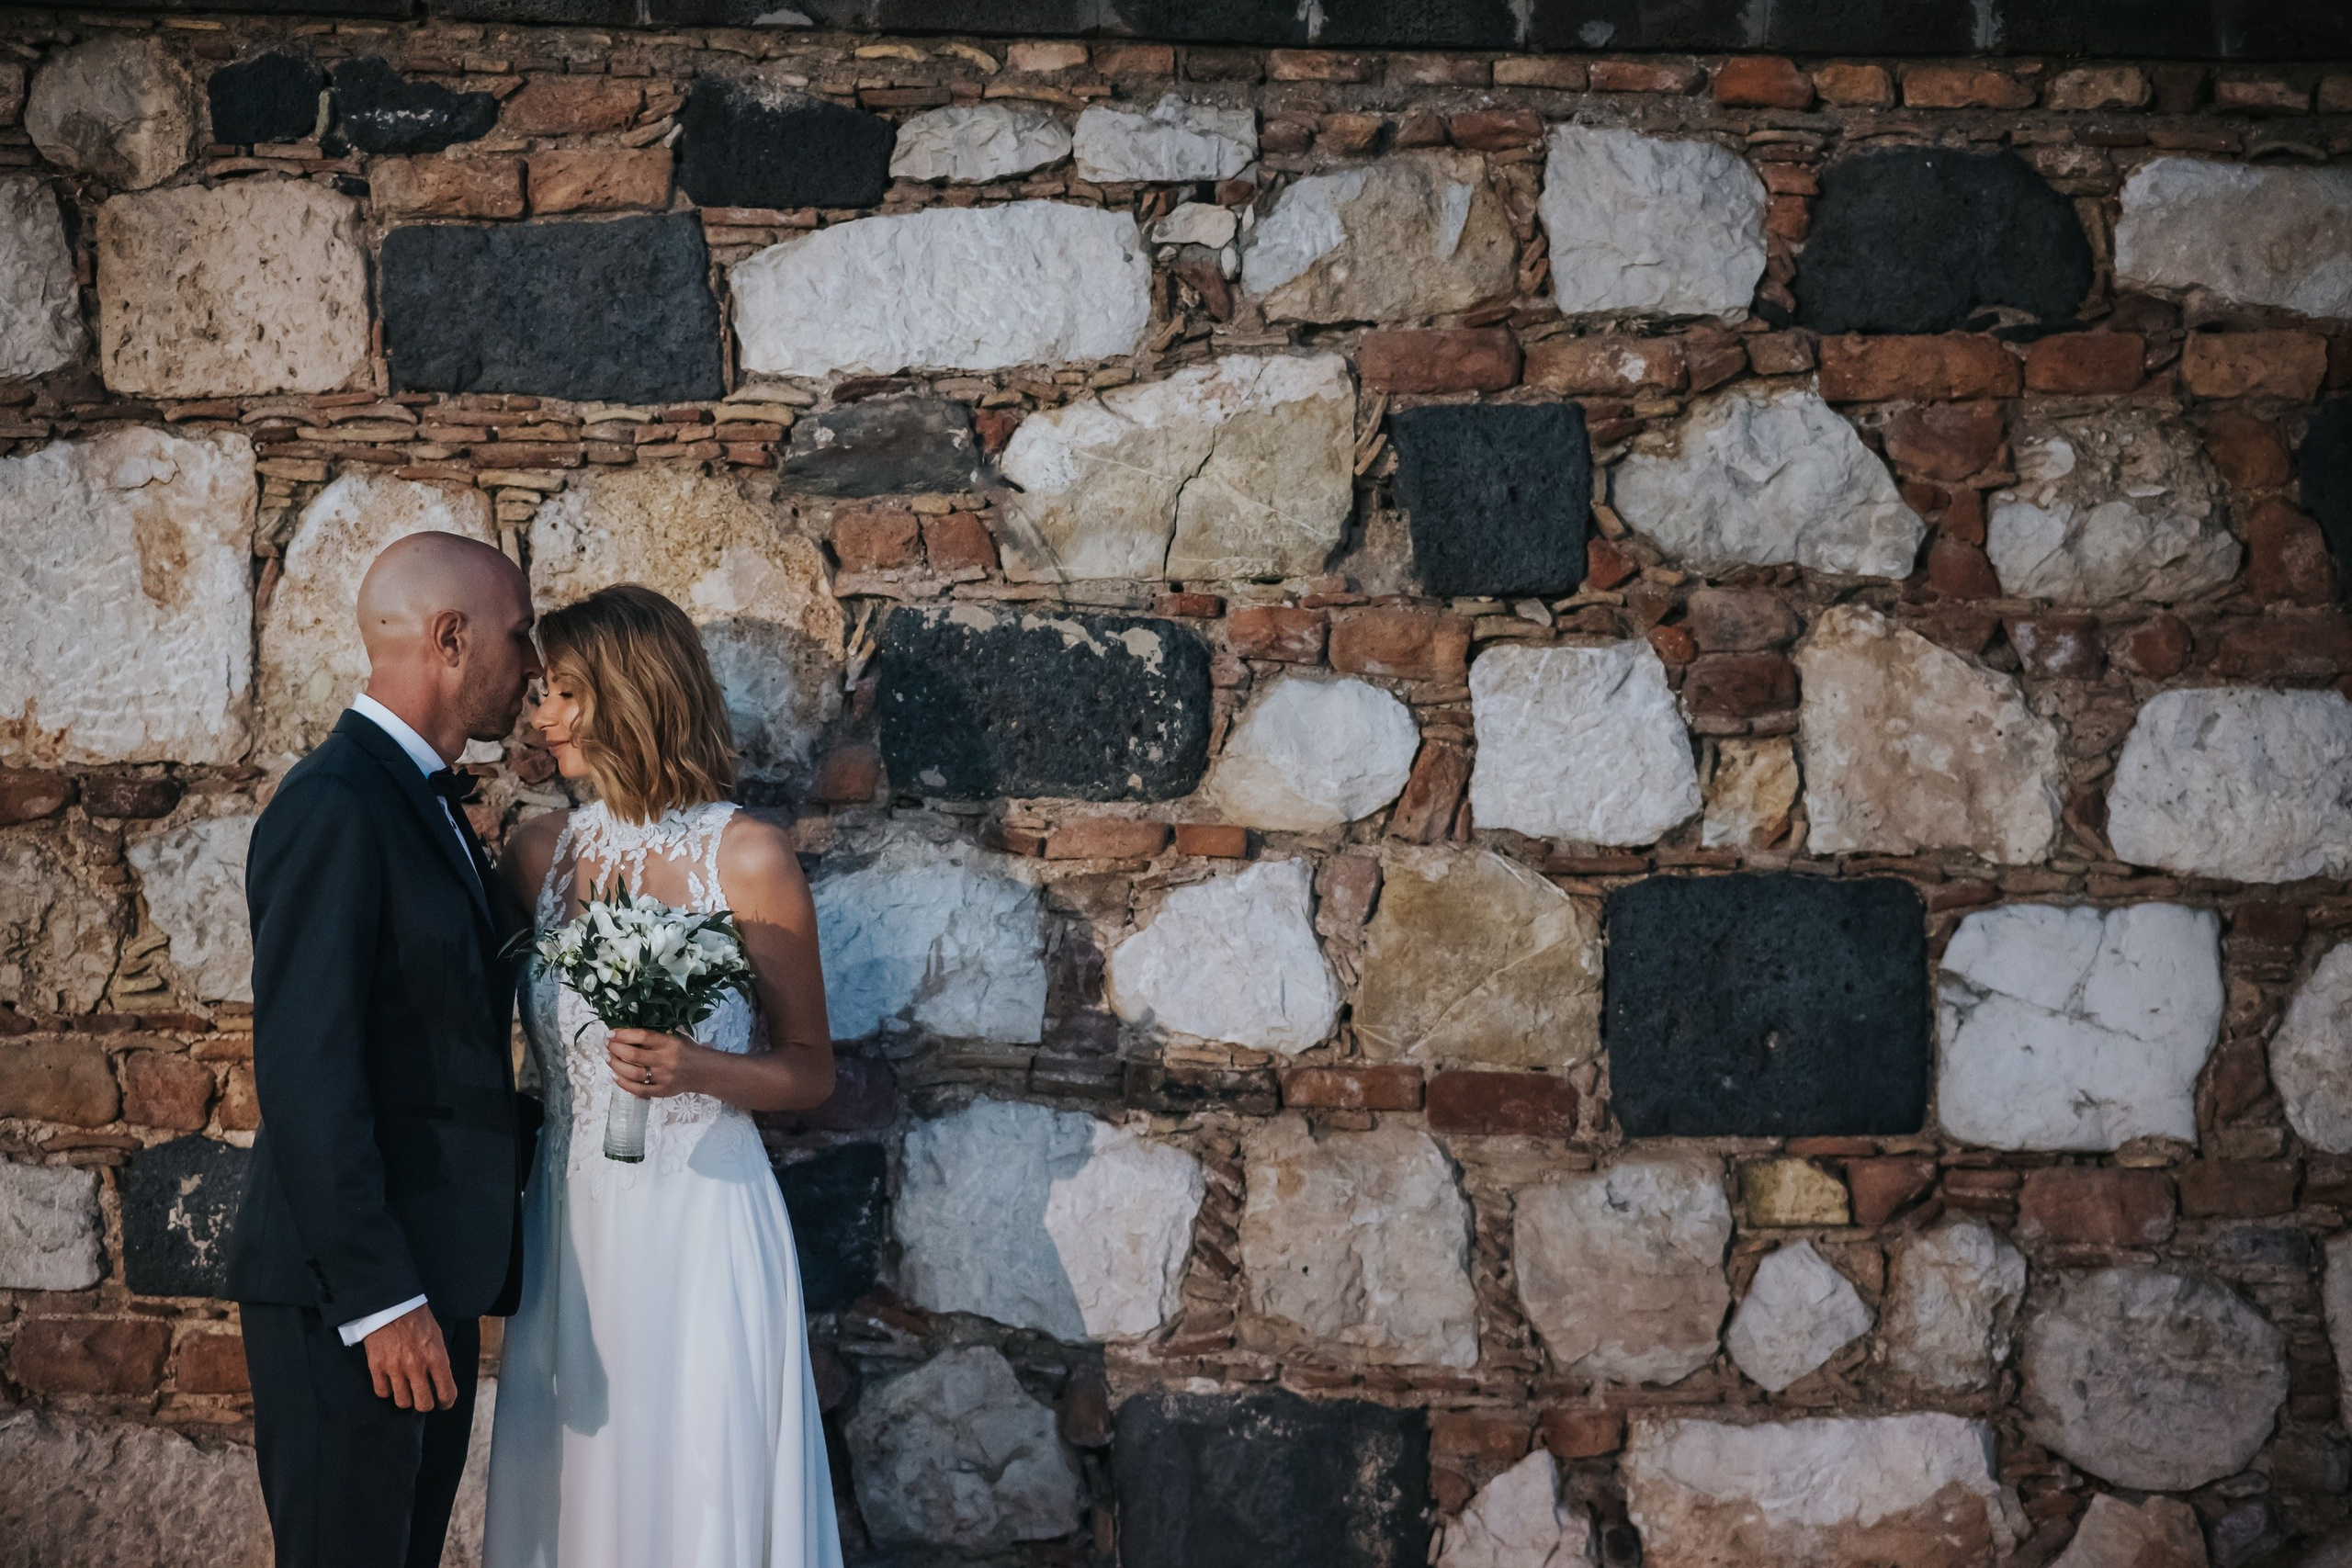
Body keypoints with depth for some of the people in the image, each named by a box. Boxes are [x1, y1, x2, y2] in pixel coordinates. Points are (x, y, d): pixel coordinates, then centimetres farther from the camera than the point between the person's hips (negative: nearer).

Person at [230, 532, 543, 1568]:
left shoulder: (428, 802, 15)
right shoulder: (334, 806, -16)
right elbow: (305, 1073, -21)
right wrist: (379, 1297, -22)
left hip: (432, 1284, 9)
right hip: (348, 1295, -9)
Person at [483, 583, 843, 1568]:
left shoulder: (747, 856, -7)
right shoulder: (539, 851, 5)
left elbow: (809, 1070, -1)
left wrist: (697, 1070, -17)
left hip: (700, 1225, -4)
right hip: (569, 1222, 4)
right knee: (575, 1487, 10)